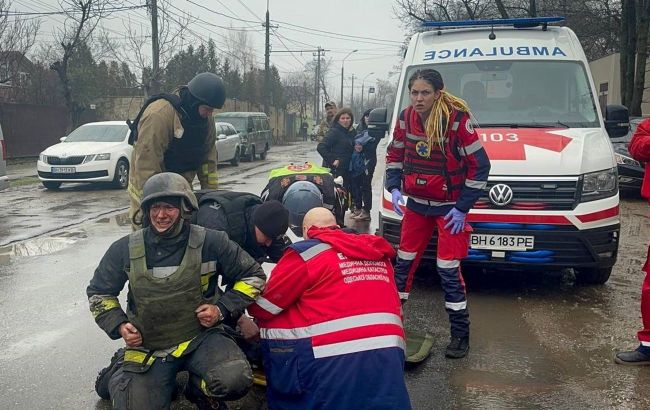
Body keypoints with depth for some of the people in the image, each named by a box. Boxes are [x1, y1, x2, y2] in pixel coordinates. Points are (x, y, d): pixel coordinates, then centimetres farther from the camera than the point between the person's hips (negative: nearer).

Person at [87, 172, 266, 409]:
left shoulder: (210, 243, -8)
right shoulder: (125, 249, -2)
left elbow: (253, 275, 3)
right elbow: (98, 292, 14)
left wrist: (223, 309, -10)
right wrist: (119, 325, -2)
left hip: (201, 336, -1)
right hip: (147, 347, 2)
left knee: (236, 380, -29)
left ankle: (199, 389, 7)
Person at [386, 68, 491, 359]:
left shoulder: (457, 119, -20)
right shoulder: (406, 118, -5)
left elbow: (480, 165, -15)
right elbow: (394, 155, 11)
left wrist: (463, 207, -13)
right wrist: (394, 188, -3)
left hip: (449, 207, -5)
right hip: (416, 204, 5)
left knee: (448, 270, -4)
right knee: (404, 262, 12)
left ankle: (460, 335, 9)